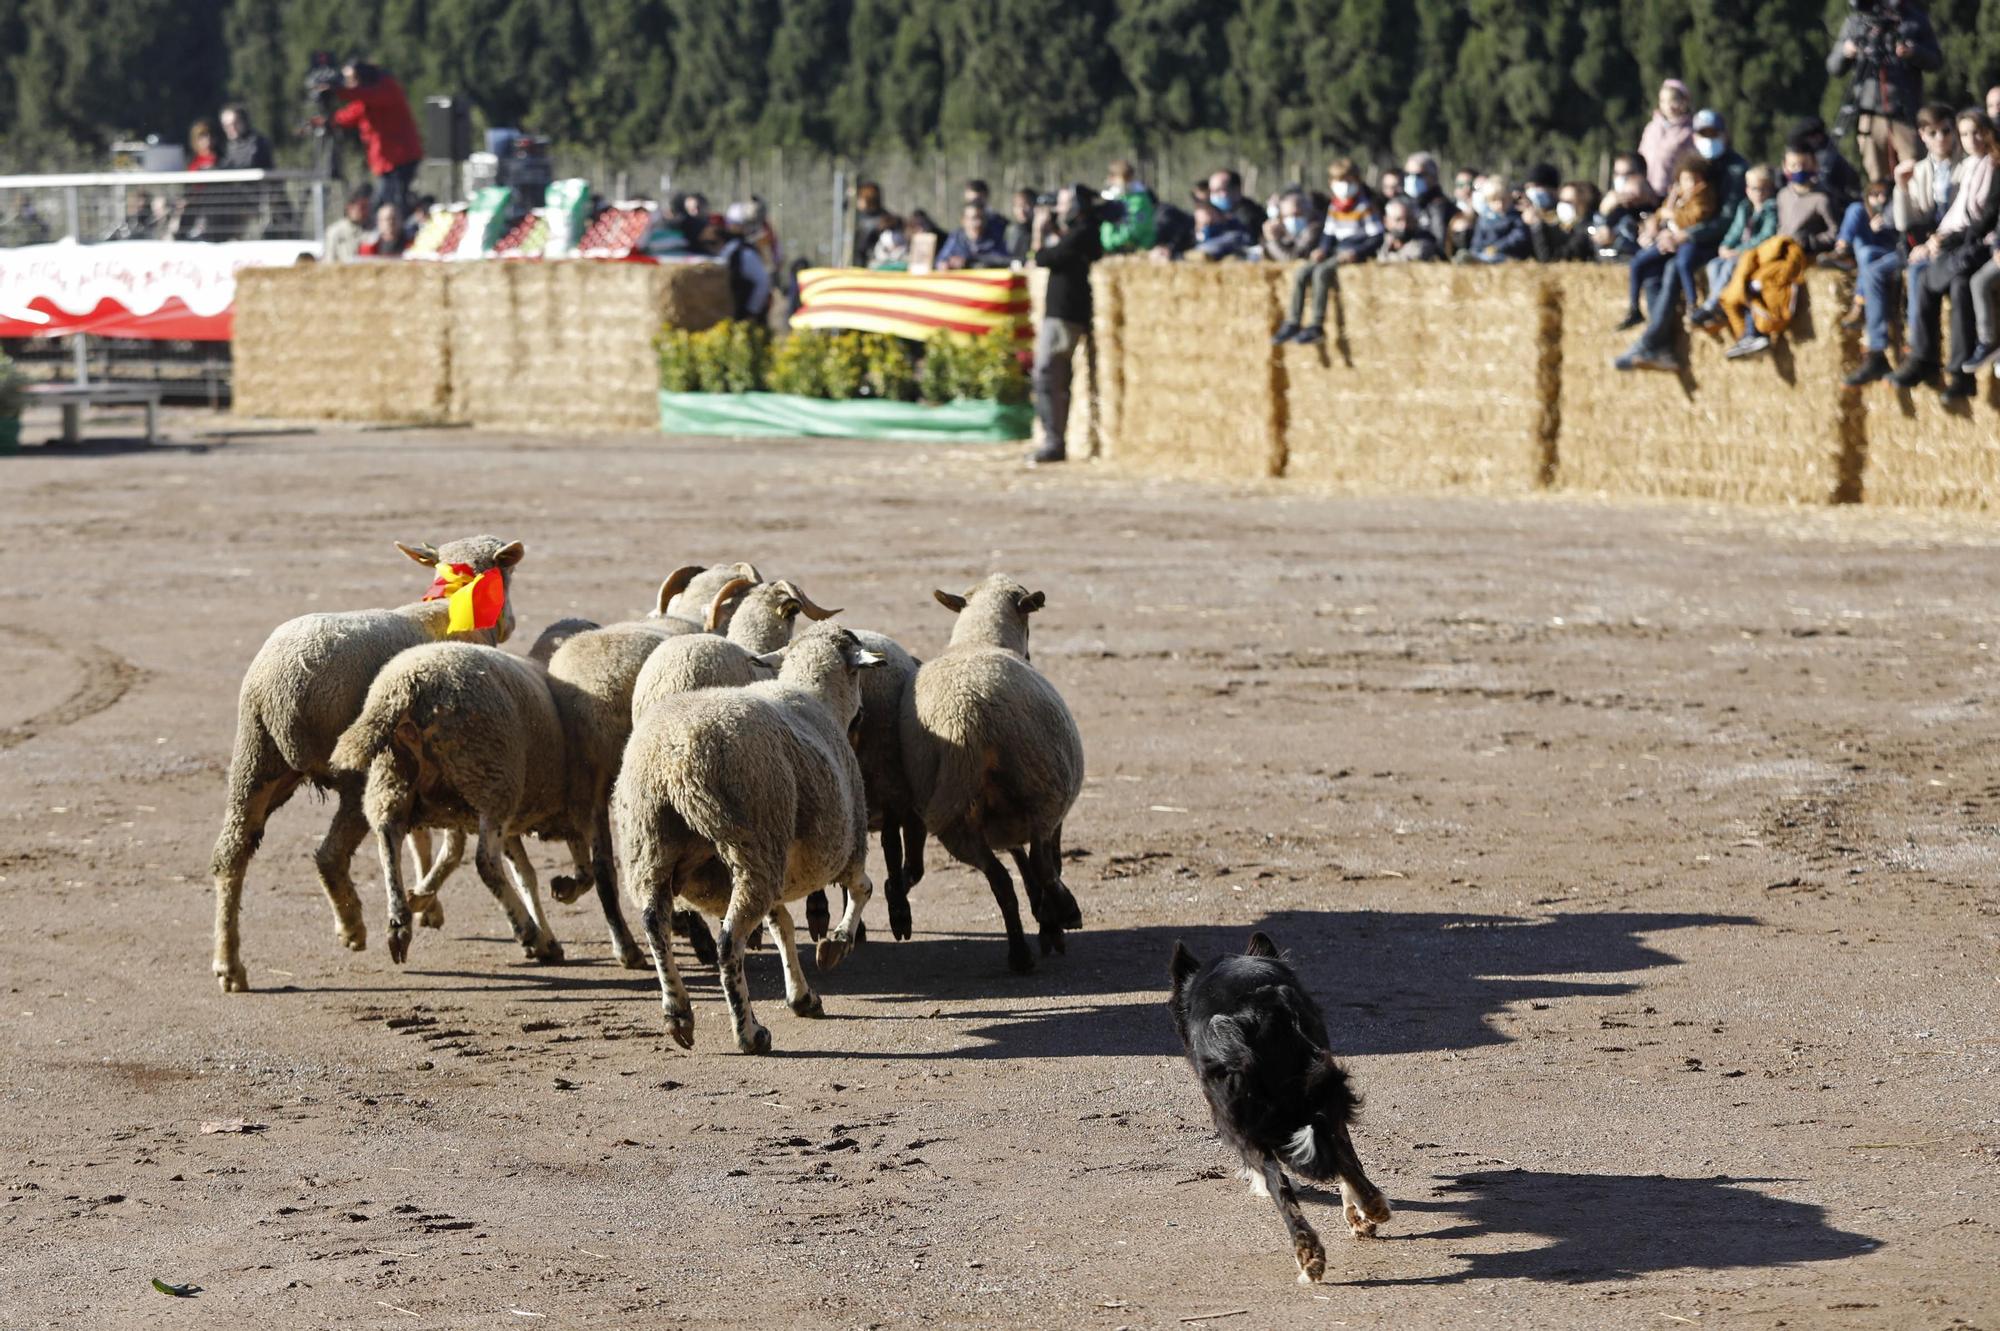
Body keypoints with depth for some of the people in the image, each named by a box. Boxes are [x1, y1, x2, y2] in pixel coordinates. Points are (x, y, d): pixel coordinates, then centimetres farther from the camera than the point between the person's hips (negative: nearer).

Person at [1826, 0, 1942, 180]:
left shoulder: (1916, 19, 9)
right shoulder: (1856, 22, 9)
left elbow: (1936, 59, 9)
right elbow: (1834, 68, 11)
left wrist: (1914, 53, -11)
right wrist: (1844, 53, -11)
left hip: (1905, 113, -1)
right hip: (1870, 113, 1)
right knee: (1877, 180, 0)